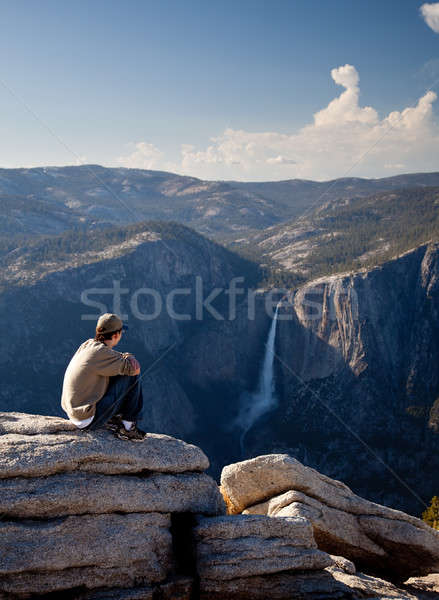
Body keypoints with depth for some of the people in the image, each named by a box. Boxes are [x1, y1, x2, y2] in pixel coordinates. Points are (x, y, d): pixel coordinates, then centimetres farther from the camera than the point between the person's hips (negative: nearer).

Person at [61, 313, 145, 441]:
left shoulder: (87, 344, 6)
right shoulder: (101, 352, -20)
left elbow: (113, 356, 19)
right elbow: (135, 368, -15)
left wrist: (125, 356, -4)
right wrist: (128, 357, 6)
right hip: (89, 421, -9)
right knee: (132, 376, -7)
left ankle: (111, 419, 12)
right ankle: (128, 427, 2)